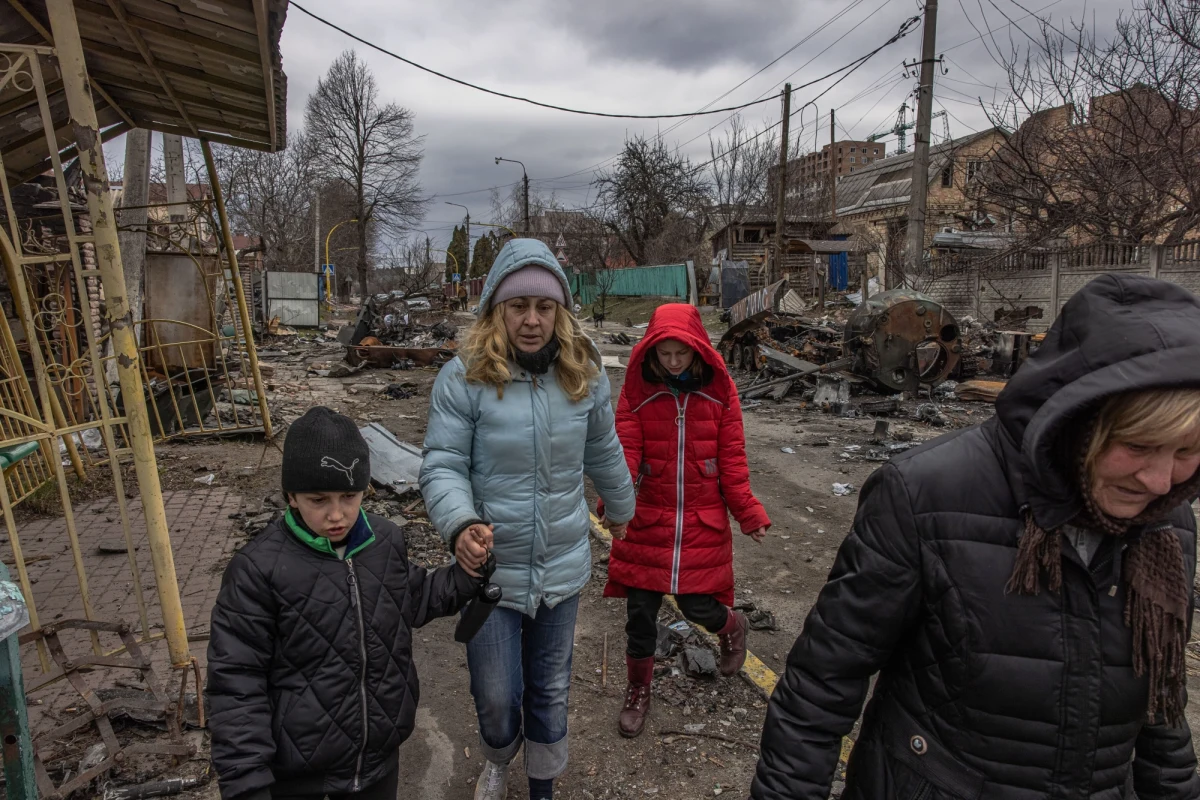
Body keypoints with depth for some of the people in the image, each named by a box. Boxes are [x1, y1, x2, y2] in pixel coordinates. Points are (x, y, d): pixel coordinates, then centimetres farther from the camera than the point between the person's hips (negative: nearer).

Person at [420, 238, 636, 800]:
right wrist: (460, 524, -32)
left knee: (550, 692, 20)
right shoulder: (463, 377, -15)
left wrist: (621, 509, 23)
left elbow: (604, 455, 10)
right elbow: (442, 466, -14)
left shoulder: (585, 375, -5)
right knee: (495, 699, 12)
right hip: (490, 569, -2)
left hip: (563, 568, 2)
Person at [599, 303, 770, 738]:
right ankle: (638, 690, 33)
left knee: (699, 607, 4)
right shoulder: (637, 389, -5)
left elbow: (731, 457, 0)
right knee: (640, 610, 8)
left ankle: (732, 625, 42)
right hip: (647, 519, 1)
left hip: (703, 523, 0)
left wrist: (748, 511, -5)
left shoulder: (718, 389, -3)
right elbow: (626, 450, -13)